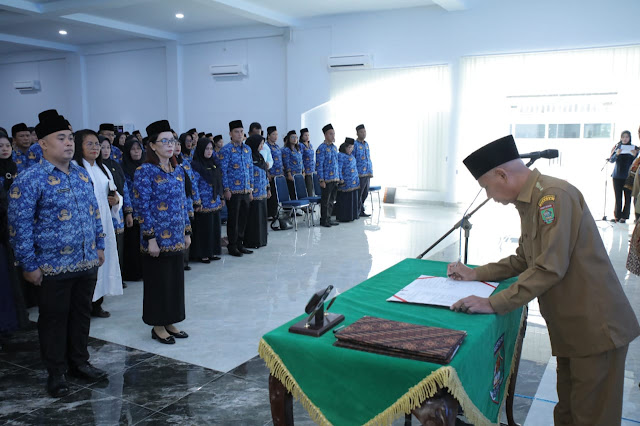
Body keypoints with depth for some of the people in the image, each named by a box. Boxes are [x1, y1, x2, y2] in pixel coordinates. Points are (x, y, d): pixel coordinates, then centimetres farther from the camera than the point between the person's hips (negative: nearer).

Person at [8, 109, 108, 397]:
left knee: (82, 314, 16)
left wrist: (99, 245, 14)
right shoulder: (30, 180, -11)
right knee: (54, 319, 8)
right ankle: (56, 373, 24)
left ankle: (79, 362, 33)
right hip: (54, 267, -5)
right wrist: (29, 265, -11)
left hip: (87, 263, 6)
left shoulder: (82, 175, 8)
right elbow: (19, 225, -11)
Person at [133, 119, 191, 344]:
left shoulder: (178, 170, 9)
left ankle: (170, 322, 27)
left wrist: (187, 232, 13)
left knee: (175, 278, 13)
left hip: (176, 237, 6)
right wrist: (150, 239, -16)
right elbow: (142, 207, -13)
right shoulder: (145, 171, -11)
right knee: (158, 281, 4)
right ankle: (158, 327, 18)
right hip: (157, 237, -6)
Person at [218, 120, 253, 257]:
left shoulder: (247, 149, 12)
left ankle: (240, 244, 23)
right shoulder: (226, 150, -7)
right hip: (233, 191, -6)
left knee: (243, 218, 11)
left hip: (245, 191, 6)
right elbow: (223, 171, -9)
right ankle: (232, 246, 11)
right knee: (233, 219, 1)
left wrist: (251, 189, 13)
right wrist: (226, 189, -13)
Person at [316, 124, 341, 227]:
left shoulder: (334, 147, 13)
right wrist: (321, 180, -16)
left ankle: (329, 219, 22)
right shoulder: (321, 148, -11)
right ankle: (324, 220, 9)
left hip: (335, 179, 7)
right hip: (327, 179, -7)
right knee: (325, 201, 0)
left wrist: (339, 177, 16)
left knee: (332, 200, 13)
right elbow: (319, 165, -13)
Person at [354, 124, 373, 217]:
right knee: (359, 193, 0)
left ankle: (359, 209, 25)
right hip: (360, 174, -8)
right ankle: (360, 211, 9)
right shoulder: (354, 144, -9)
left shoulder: (366, 144, 15)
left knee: (365, 193, 13)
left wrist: (371, 172, 17)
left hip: (367, 174, 8)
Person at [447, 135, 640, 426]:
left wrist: (493, 304, -24)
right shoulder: (529, 202, 12)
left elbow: (551, 267, -25)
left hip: (595, 329, -9)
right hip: (569, 329, 9)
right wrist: (475, 274, 14)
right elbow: (523, 261, 22)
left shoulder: (554, 195, -18)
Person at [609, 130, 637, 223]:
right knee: (618, 197, 5)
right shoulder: (617, 147, 6)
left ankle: (624, 217, 6)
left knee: (627, 197, 0)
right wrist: (617, 154, -21)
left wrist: (634, 155, -18)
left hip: (628, 176, -1)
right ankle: (617, 216, 11)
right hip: (617, 176, 1)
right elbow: (611, 160, -3)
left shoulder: (634, 148, 2)